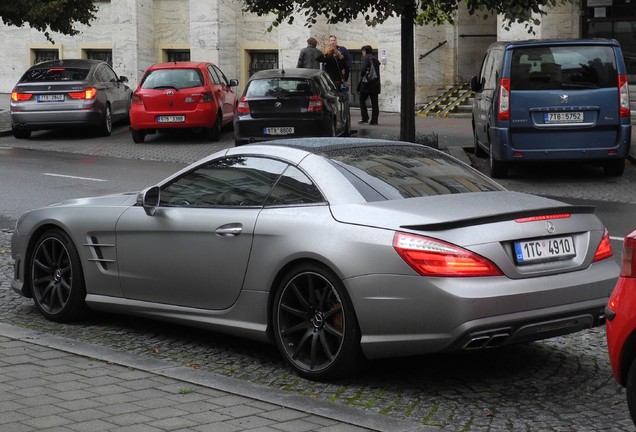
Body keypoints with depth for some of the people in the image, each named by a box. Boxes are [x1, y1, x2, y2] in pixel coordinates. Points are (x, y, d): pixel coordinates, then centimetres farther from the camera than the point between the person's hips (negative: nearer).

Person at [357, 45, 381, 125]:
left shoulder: (366, 58, -8)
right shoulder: (376, 60, 14)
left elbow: (363, 69, -17)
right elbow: (378, 72, 13)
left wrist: (362, 76, 2)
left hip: (366, 83, -6)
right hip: (375, 84, 6)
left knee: (362, 100, 4)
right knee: (374, 102, 6)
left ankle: (365, 119, -2)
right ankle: (374, 120, 4)